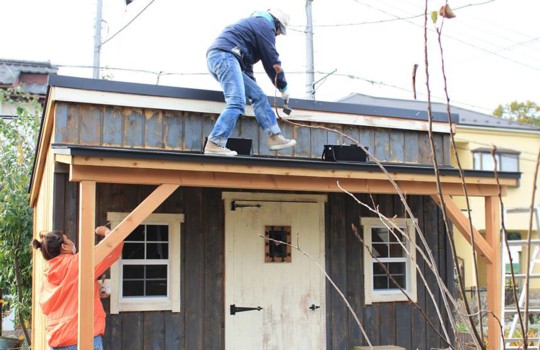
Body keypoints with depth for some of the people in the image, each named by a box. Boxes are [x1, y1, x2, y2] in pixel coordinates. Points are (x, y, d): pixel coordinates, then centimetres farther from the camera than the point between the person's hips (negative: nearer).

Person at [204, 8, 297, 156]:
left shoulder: (255, 23, 34)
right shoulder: (266, 26, 4)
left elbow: (246, 61, 36)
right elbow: (272, 60, 1)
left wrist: (252, 86, 37)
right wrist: (283, 87, 12)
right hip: (225, 55, -10)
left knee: (258, 95, 8)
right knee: (237, 103, -20)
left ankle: (274, 137, 4)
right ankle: (214, 144, -28)